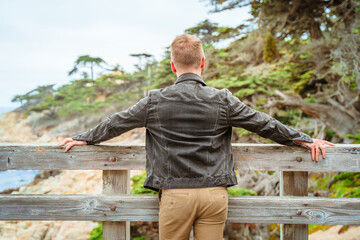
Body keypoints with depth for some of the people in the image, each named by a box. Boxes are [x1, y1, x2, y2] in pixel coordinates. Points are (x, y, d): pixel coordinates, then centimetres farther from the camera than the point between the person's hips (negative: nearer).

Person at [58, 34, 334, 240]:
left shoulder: (155, 101, -1)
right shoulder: (222, 100, -1)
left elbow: (116, 123, 10)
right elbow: (263, 123, 6)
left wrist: (83, 138, 27)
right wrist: (305, 139, 19)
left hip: (175, 194, -1)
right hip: (215, 194, 1)